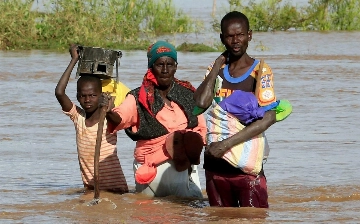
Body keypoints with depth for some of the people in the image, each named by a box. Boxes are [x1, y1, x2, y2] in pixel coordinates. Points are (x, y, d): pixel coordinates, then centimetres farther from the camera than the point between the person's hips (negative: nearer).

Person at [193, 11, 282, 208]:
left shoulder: (260, 71, -5)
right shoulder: (216, 69, 10)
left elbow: (269, 118, -15)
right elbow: (200, 103, -8)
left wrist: (227, 143, -19)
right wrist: (216, 67, -3)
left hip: (247, 164, -5)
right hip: (215, 159, 5)